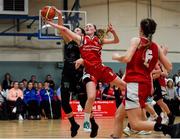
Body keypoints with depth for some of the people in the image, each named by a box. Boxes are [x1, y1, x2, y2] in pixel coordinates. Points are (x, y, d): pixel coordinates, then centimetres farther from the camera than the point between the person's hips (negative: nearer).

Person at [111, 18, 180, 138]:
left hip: (135, 84, -8)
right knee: (118, 116, 20)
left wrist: (117, 57, 6)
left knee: (136, 124, -14)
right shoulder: (156, 47, 12)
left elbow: (127, 58, -15)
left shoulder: (136, 40, -2)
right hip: (146, 85, 8)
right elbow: (169, 67, 11)